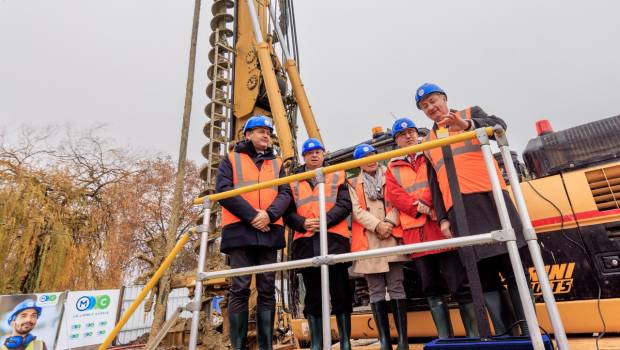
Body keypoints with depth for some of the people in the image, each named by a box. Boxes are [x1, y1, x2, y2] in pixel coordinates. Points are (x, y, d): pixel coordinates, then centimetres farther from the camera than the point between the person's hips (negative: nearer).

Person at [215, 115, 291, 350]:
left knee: (267, 290, 4)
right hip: (240, 230, -3)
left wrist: (270, 214, -14)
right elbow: (223, 190, -3)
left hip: (270, 231, 3)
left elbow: (285, 193, 7)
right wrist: (251, 215, -14)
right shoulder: (231, 160, 13)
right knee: (240, 289, -3)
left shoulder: (277, 164, 21)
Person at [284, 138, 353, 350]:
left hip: (334, 240, -1)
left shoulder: (337, 176, 14)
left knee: (341, 293, 3)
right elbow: (288, 213, 8)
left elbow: (345, 204, 1)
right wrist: (303, 223, -12)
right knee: (313, 295, 7)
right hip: (306, 243, 2)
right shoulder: (294, 182, 17)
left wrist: (325, 220, -14)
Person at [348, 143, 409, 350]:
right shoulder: (354, 185, 13)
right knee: (376, 290, 2)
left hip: (392, 237, 0)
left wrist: (389, 223, -13)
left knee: (396, 286, -1)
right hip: (368, 241, 0)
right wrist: (377, 225, -13)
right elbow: (357, 211, 0)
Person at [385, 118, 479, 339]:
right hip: (414, 232, 2)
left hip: (441, 225, -2)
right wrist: (419, 208, -13)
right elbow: (394, 195, 2)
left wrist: (426, 202, -15)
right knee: (432, 289, 9)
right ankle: (444, 337, 19)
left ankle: (474, 335, 12)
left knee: (461, 284, 0)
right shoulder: (392, 167, 16)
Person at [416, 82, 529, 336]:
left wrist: (467, 124, -25)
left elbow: (499, 125, -6)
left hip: (489, 196, -2)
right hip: (458, 208, 3)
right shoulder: (429, 141, 22)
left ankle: (529, 333, 6)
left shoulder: (471, 113, 16)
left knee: (512, 267, -1)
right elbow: (434, 183, 16)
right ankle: (504, 334, 7)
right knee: (484, 275, 2)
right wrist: (442, 218, 8)